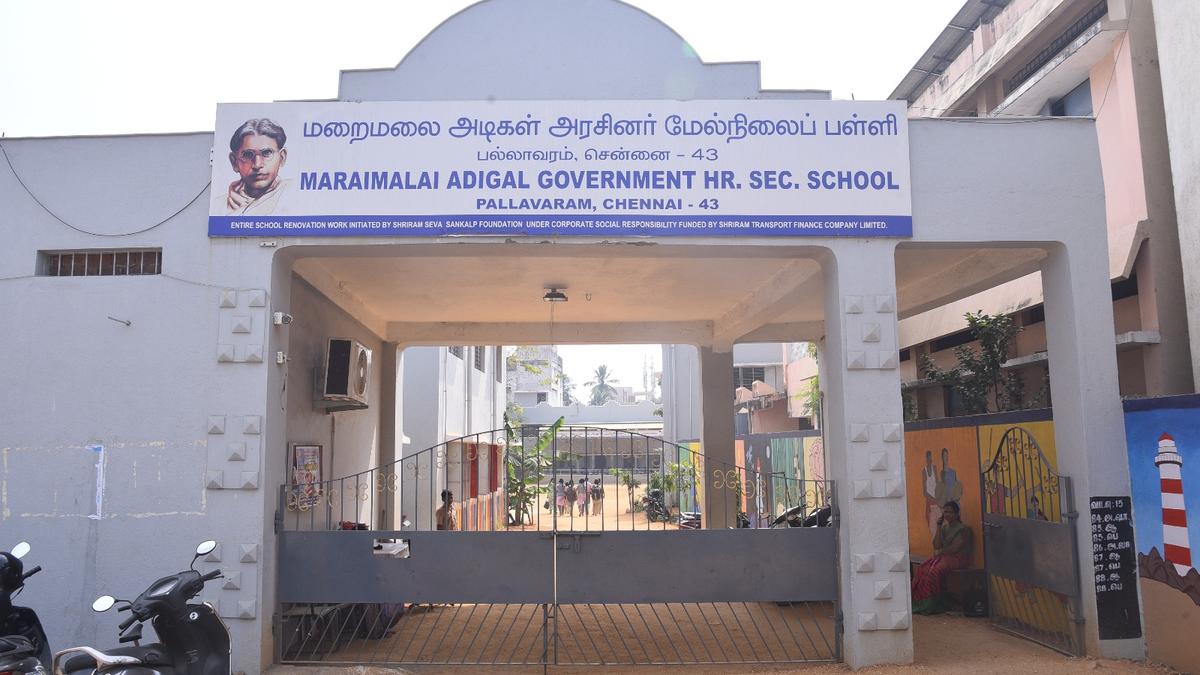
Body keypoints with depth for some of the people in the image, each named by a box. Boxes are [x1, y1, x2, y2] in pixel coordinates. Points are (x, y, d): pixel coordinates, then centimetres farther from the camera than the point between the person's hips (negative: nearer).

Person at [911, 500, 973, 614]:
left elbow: (955, 548, -12)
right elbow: (936, 546, 8)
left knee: (935, 571, -31)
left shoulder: (963, 529, -5)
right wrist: (939, 528, 3)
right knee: (922, 569, -19)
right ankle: (920, 602, -20)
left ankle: (931, 605, -23)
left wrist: (940, 552, 0)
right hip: (944, 557, 7)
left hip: (958, 558, -7)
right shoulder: (944, 527, 17)